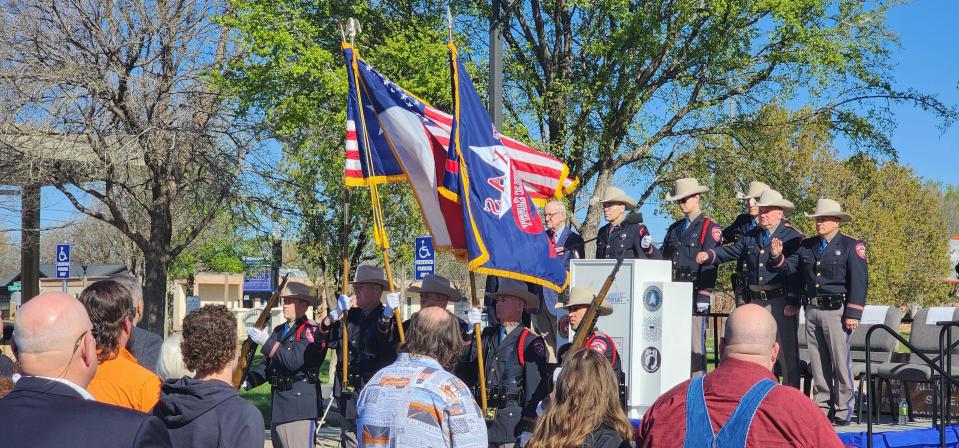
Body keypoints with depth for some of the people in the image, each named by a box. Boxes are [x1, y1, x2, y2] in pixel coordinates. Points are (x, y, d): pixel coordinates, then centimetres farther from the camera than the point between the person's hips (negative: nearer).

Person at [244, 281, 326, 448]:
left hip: (299, 408, -8)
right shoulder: (278, 331, 16)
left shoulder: (310, 332, -9)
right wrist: (247, 381, 1)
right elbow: (266, 364, 17)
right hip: (278, 407, 8)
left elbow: (295, 361, -21)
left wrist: (266, 342, -18)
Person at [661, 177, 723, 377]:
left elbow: (710, 263, -8)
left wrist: (704, 295, -15)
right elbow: (665, 259, 21)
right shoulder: (674, 228, 21)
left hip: (695, 294, -6)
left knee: (696, 342, -6)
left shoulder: (710, 228, -1)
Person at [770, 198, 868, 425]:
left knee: (840, 363, -4)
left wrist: (853, 314, -14)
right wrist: (778, 257, -9)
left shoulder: (851, 245, -3)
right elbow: (791, 267, 13)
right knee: (817, 364, 10)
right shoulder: (807, 245, 14)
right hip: (812, 310, 6)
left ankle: (842, 412, 2)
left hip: (836, 311, -6)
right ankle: (821, 408, 17)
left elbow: (859, 281, -8)